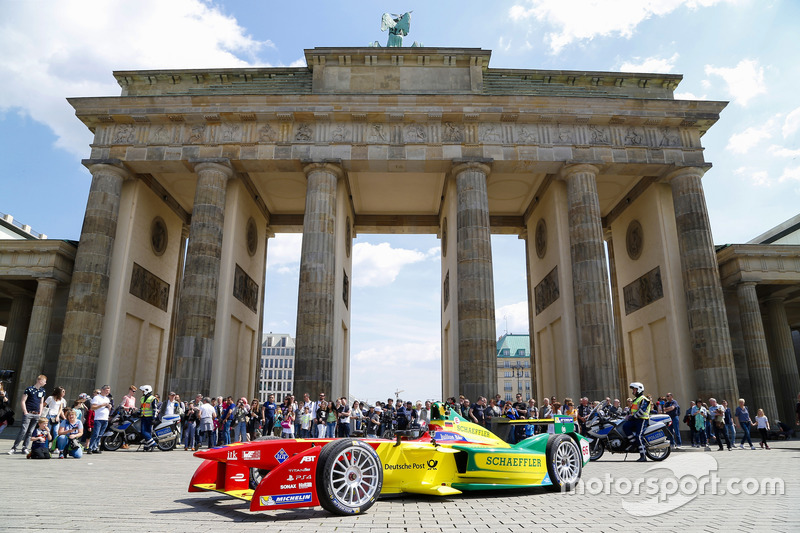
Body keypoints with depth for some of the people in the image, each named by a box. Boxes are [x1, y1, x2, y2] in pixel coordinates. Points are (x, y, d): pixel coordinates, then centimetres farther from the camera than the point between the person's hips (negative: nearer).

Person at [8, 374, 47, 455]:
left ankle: (25, 448, 12)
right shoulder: (29, 389, -3)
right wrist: (25, 412, -9)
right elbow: (22, 401, -4)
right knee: (23, 431, -11)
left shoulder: (42, 391, 14)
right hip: (28, 414, -5)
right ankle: (14, 448, -4)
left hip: (36, 415, 5)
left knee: (30, 432, 6)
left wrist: (40, 413, 12)